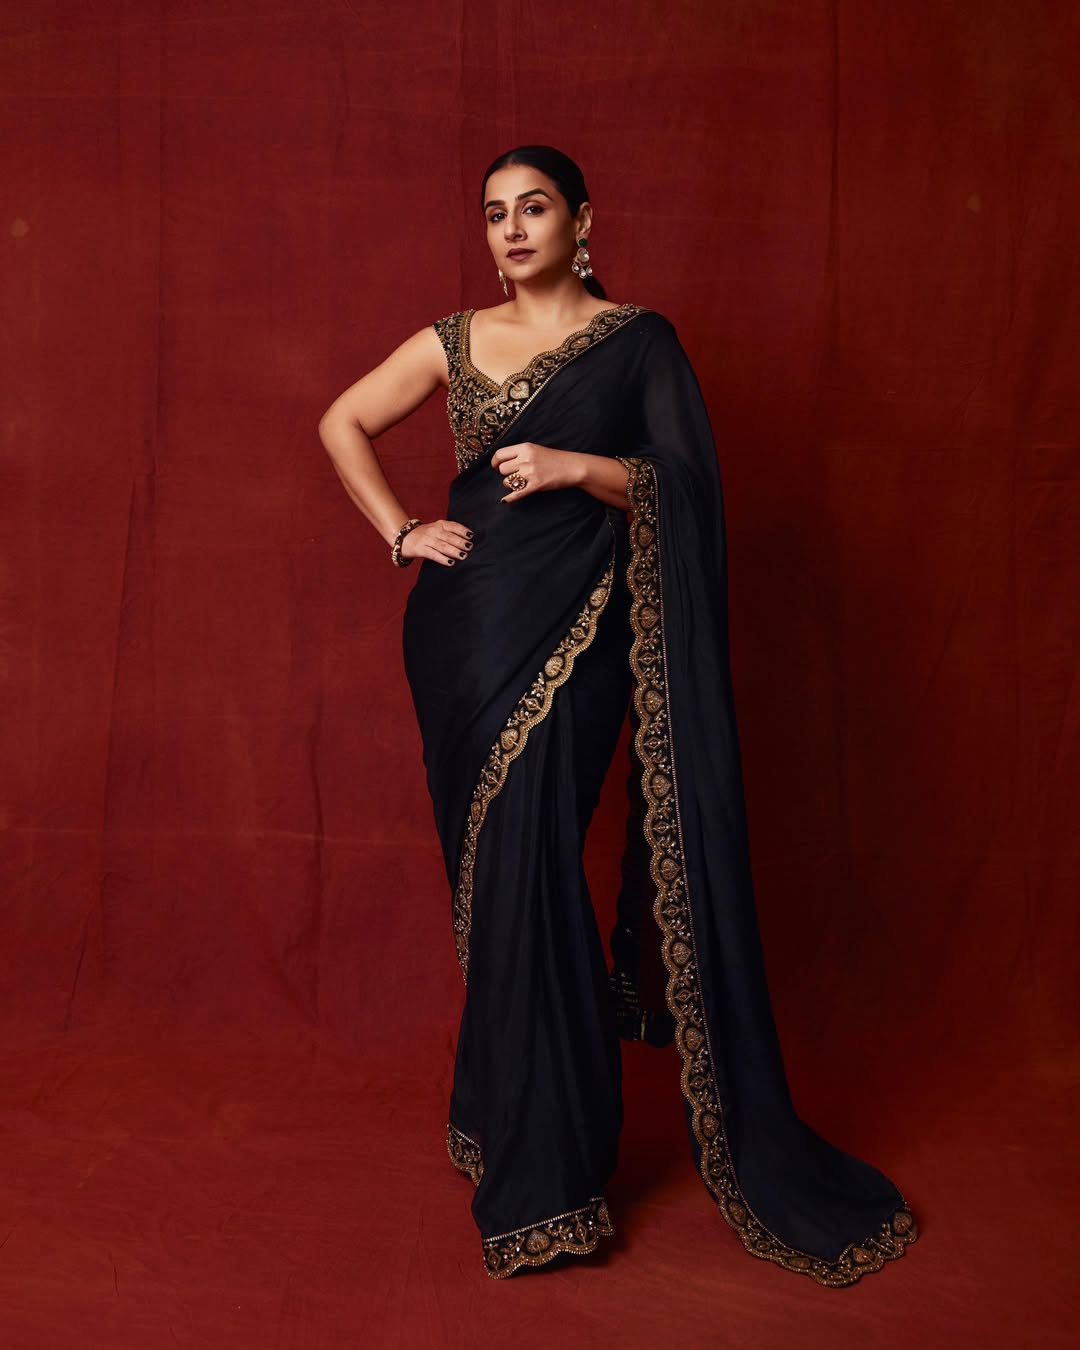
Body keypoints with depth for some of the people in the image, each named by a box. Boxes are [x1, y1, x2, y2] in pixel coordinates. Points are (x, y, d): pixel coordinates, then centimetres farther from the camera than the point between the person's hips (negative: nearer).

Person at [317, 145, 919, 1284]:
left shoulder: (638, 339, 4)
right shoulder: (457, 339, 13)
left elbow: (688, 485, -2)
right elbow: (343, 424, 20)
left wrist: (579, 466, -17)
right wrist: (401, 532, 8)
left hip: (573, 626, -3)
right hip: (465, 623, 4)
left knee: (530, 860, -10)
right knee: (491, 868, 7)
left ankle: (544, 1165, 5)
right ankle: (518, 1118, 26)